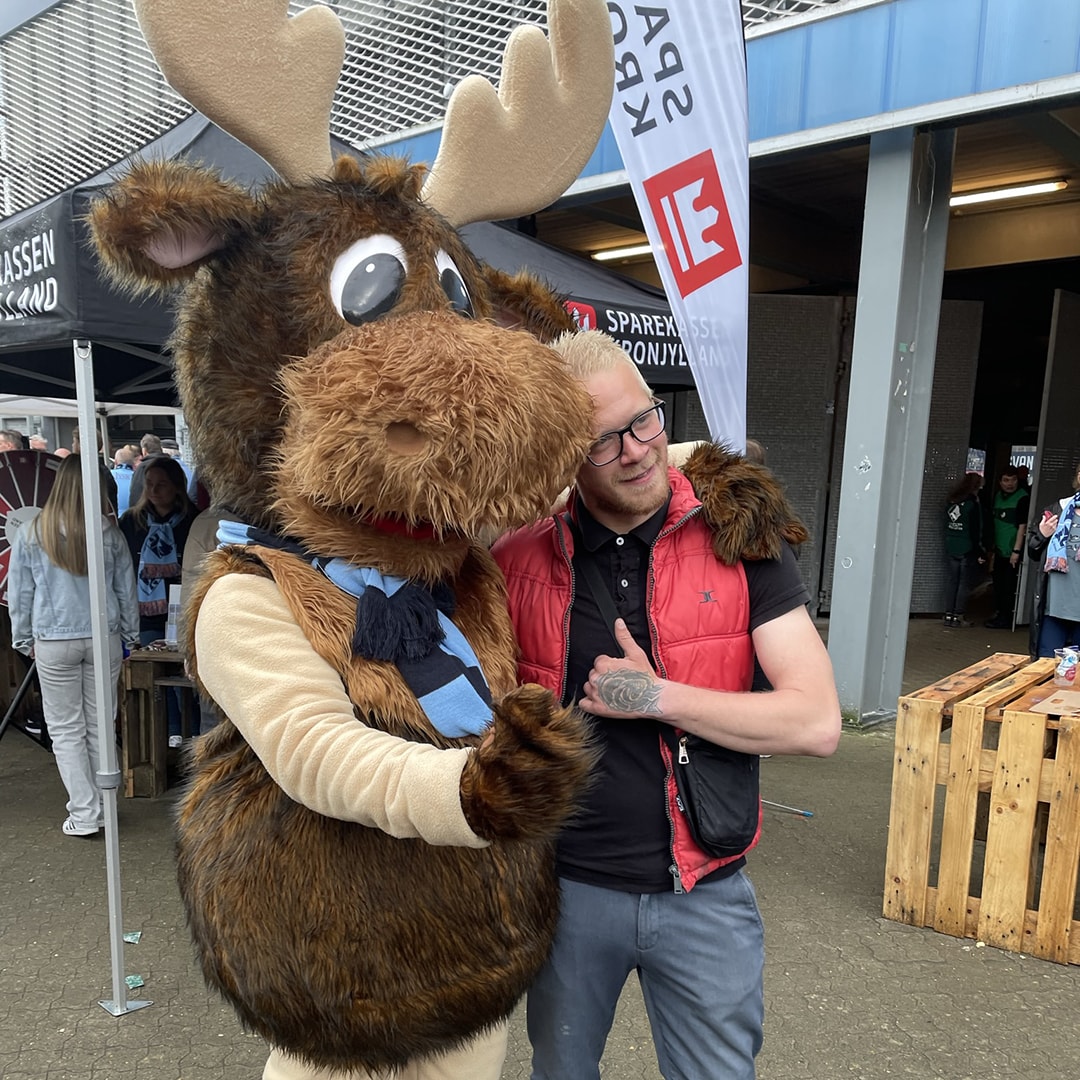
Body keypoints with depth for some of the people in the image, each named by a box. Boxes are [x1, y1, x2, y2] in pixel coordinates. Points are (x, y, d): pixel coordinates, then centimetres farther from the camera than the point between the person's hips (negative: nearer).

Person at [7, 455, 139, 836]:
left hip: (54, 643, -1)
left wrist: (25, 640, 15)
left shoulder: (30, 534, -4)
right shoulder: (109, 533, -3)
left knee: (66, 730, 7)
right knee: (100, 726, 11)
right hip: (103, 639, 1)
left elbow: (19, 595, 3)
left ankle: (84, 816, 8)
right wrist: (128, 634, 16)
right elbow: (126, 591, 4)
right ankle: (103, 808, 20)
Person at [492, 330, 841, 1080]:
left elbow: (817, 723, -16)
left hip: (703, 894, -1)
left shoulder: (737, 540, -11)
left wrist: (657, 697, -20)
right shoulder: (519, 555, -8)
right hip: (567, 885, 2)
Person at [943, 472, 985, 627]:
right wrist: (979, 553, -8)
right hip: (967, 550, -5)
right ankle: (958, 616, 3)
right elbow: (975, 531, -12)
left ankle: (949, 614, 10)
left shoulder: (950, 501, 6)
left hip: (950, 548, 6)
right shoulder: (973, 504, -12)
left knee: (951, 581, 9)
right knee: (965, 583, 2)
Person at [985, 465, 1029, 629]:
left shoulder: (1023, 498, -13)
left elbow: (1022, 526, -17)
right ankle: (999, 613, 26)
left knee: (1009, 587, -4)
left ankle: (1005, 619, 1)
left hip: (1012, 552, -8)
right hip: (1000, 550, 8)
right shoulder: (998, 495, 11)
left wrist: (1016, 550, -20)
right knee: (998, 583, 15)